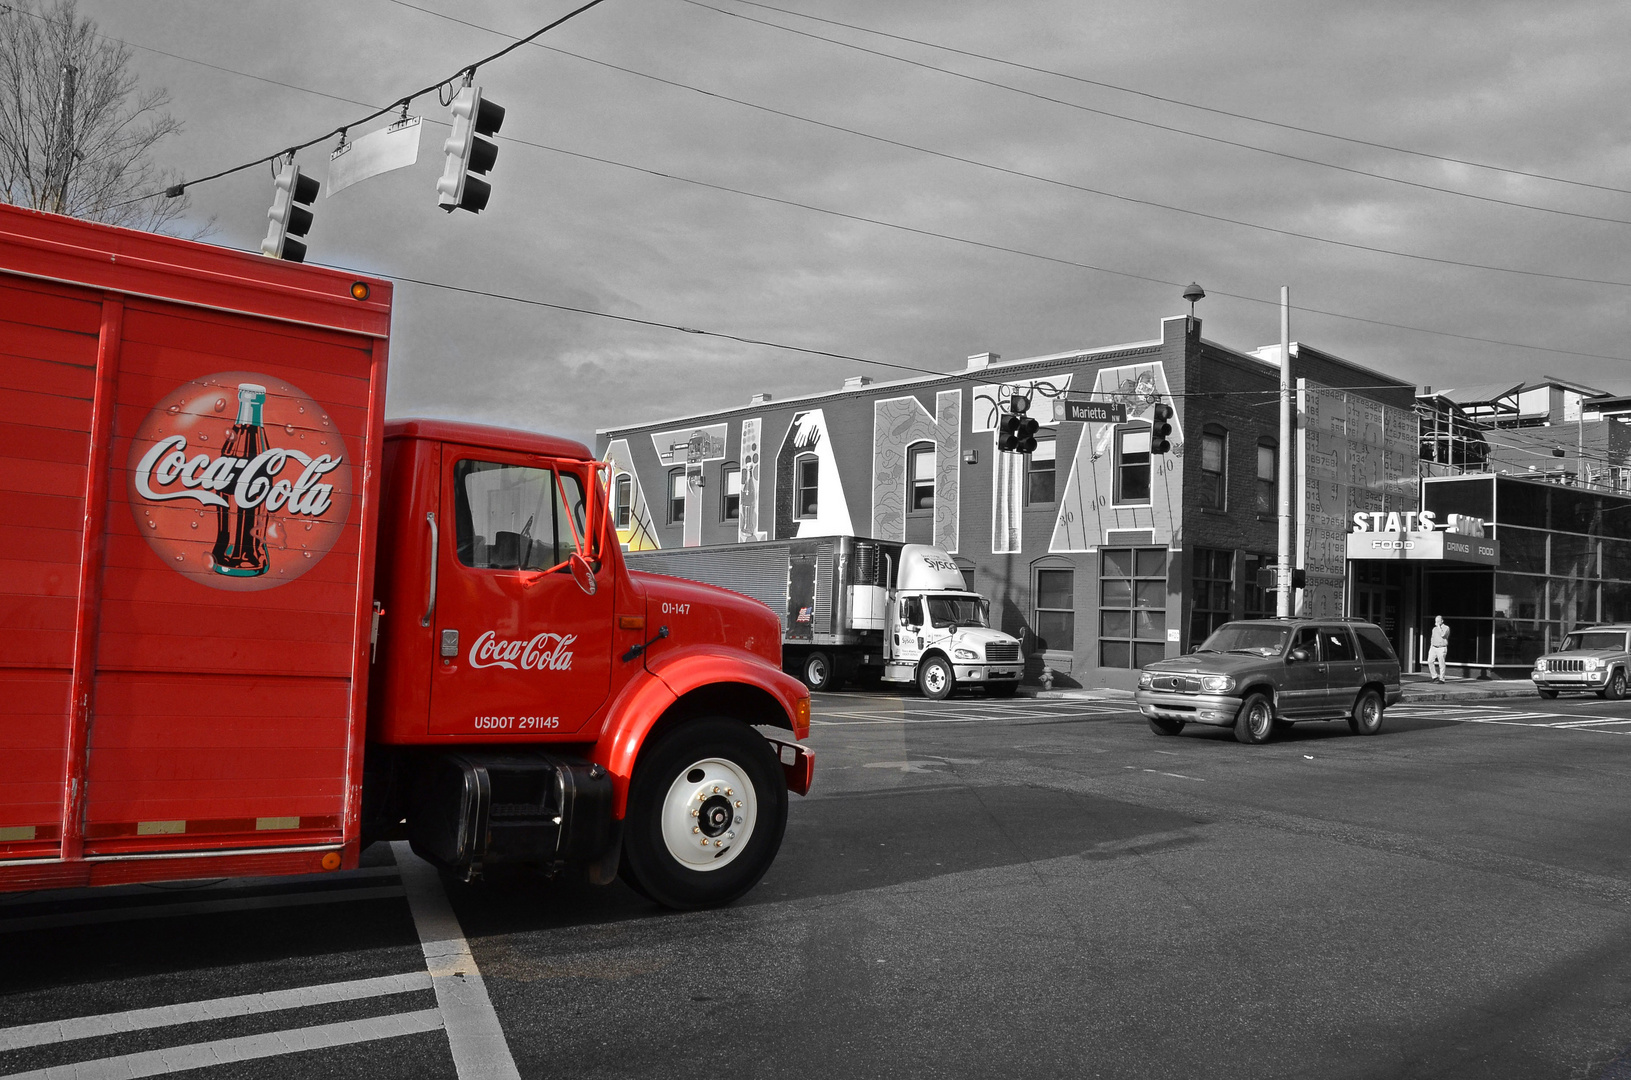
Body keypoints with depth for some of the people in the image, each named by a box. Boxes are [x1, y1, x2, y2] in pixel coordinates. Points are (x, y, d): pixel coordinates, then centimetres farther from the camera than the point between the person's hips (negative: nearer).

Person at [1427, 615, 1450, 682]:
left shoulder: (1446, 628, -3)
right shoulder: (1434, 629, 16)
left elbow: (1443, 635, -21)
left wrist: (1439, 626, -14)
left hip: (1441, 648, -5)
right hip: (1433, 648, 5)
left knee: (1441, 664, -4)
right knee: (1430, 661, -9)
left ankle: (1441, 679, 4)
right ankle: (1434, 677, 2)